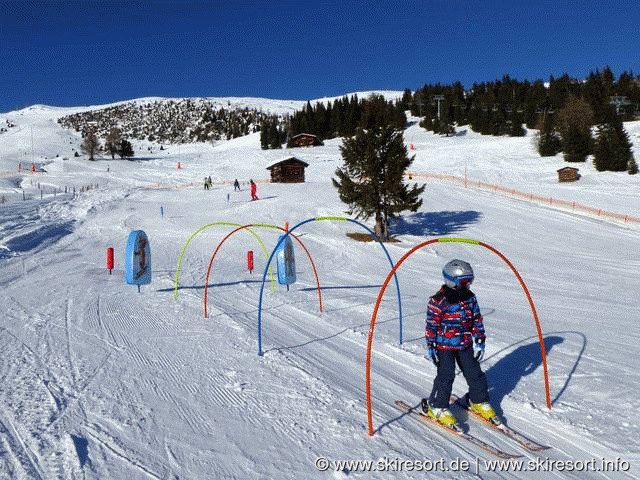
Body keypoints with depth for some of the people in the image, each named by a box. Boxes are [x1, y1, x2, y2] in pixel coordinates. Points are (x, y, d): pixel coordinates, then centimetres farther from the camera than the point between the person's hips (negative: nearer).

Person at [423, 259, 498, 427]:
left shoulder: (470, 297, 3)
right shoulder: (438, 301, -14)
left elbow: (477, 320, 11)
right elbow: (431, 325, -11)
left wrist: (480, 341, 8)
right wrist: (431, 347, -12)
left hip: (465, 344, 5)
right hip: (444, 345, -5)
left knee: (474, 373, 9)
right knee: (446, 375, -8)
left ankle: (479, 401, 33)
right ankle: (436, 407, 9)